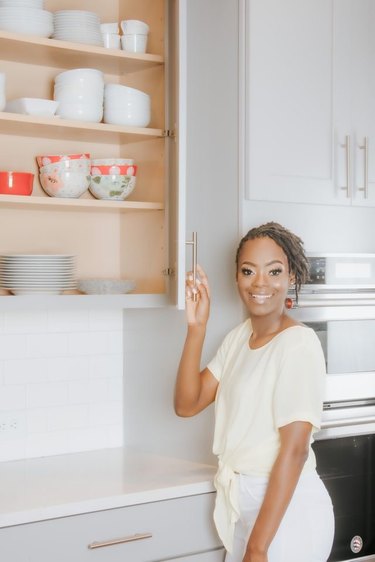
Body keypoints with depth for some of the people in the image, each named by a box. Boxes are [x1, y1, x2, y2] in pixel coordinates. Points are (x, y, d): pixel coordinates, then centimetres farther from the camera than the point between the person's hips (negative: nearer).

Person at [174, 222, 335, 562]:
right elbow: (187, 404, 1)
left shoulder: (300, 343, -17)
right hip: (244, 502, 7)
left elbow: (294, 450, -21)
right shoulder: (239, 336, 7)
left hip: (285, 508, -7)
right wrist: (196, 328, -9)